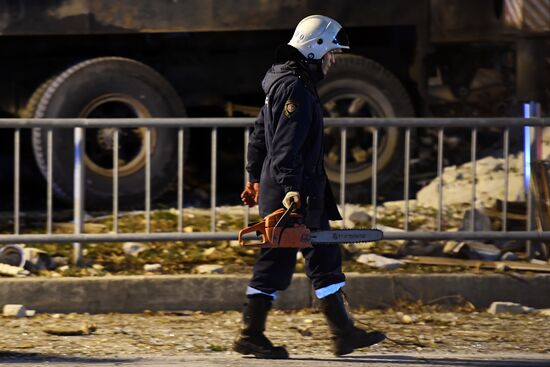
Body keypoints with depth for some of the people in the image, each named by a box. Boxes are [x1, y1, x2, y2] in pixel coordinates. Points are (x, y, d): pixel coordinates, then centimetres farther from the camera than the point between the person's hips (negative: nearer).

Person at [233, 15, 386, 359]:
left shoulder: (283, 82, 16)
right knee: (276, 262, -3)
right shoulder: (295, 89, -17)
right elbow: (286, 145, -25)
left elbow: (260, 135, 24)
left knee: (325, 258, 9)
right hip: (295, 194, -11)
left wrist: (256, 177, 29)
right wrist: (289, 187, -31)